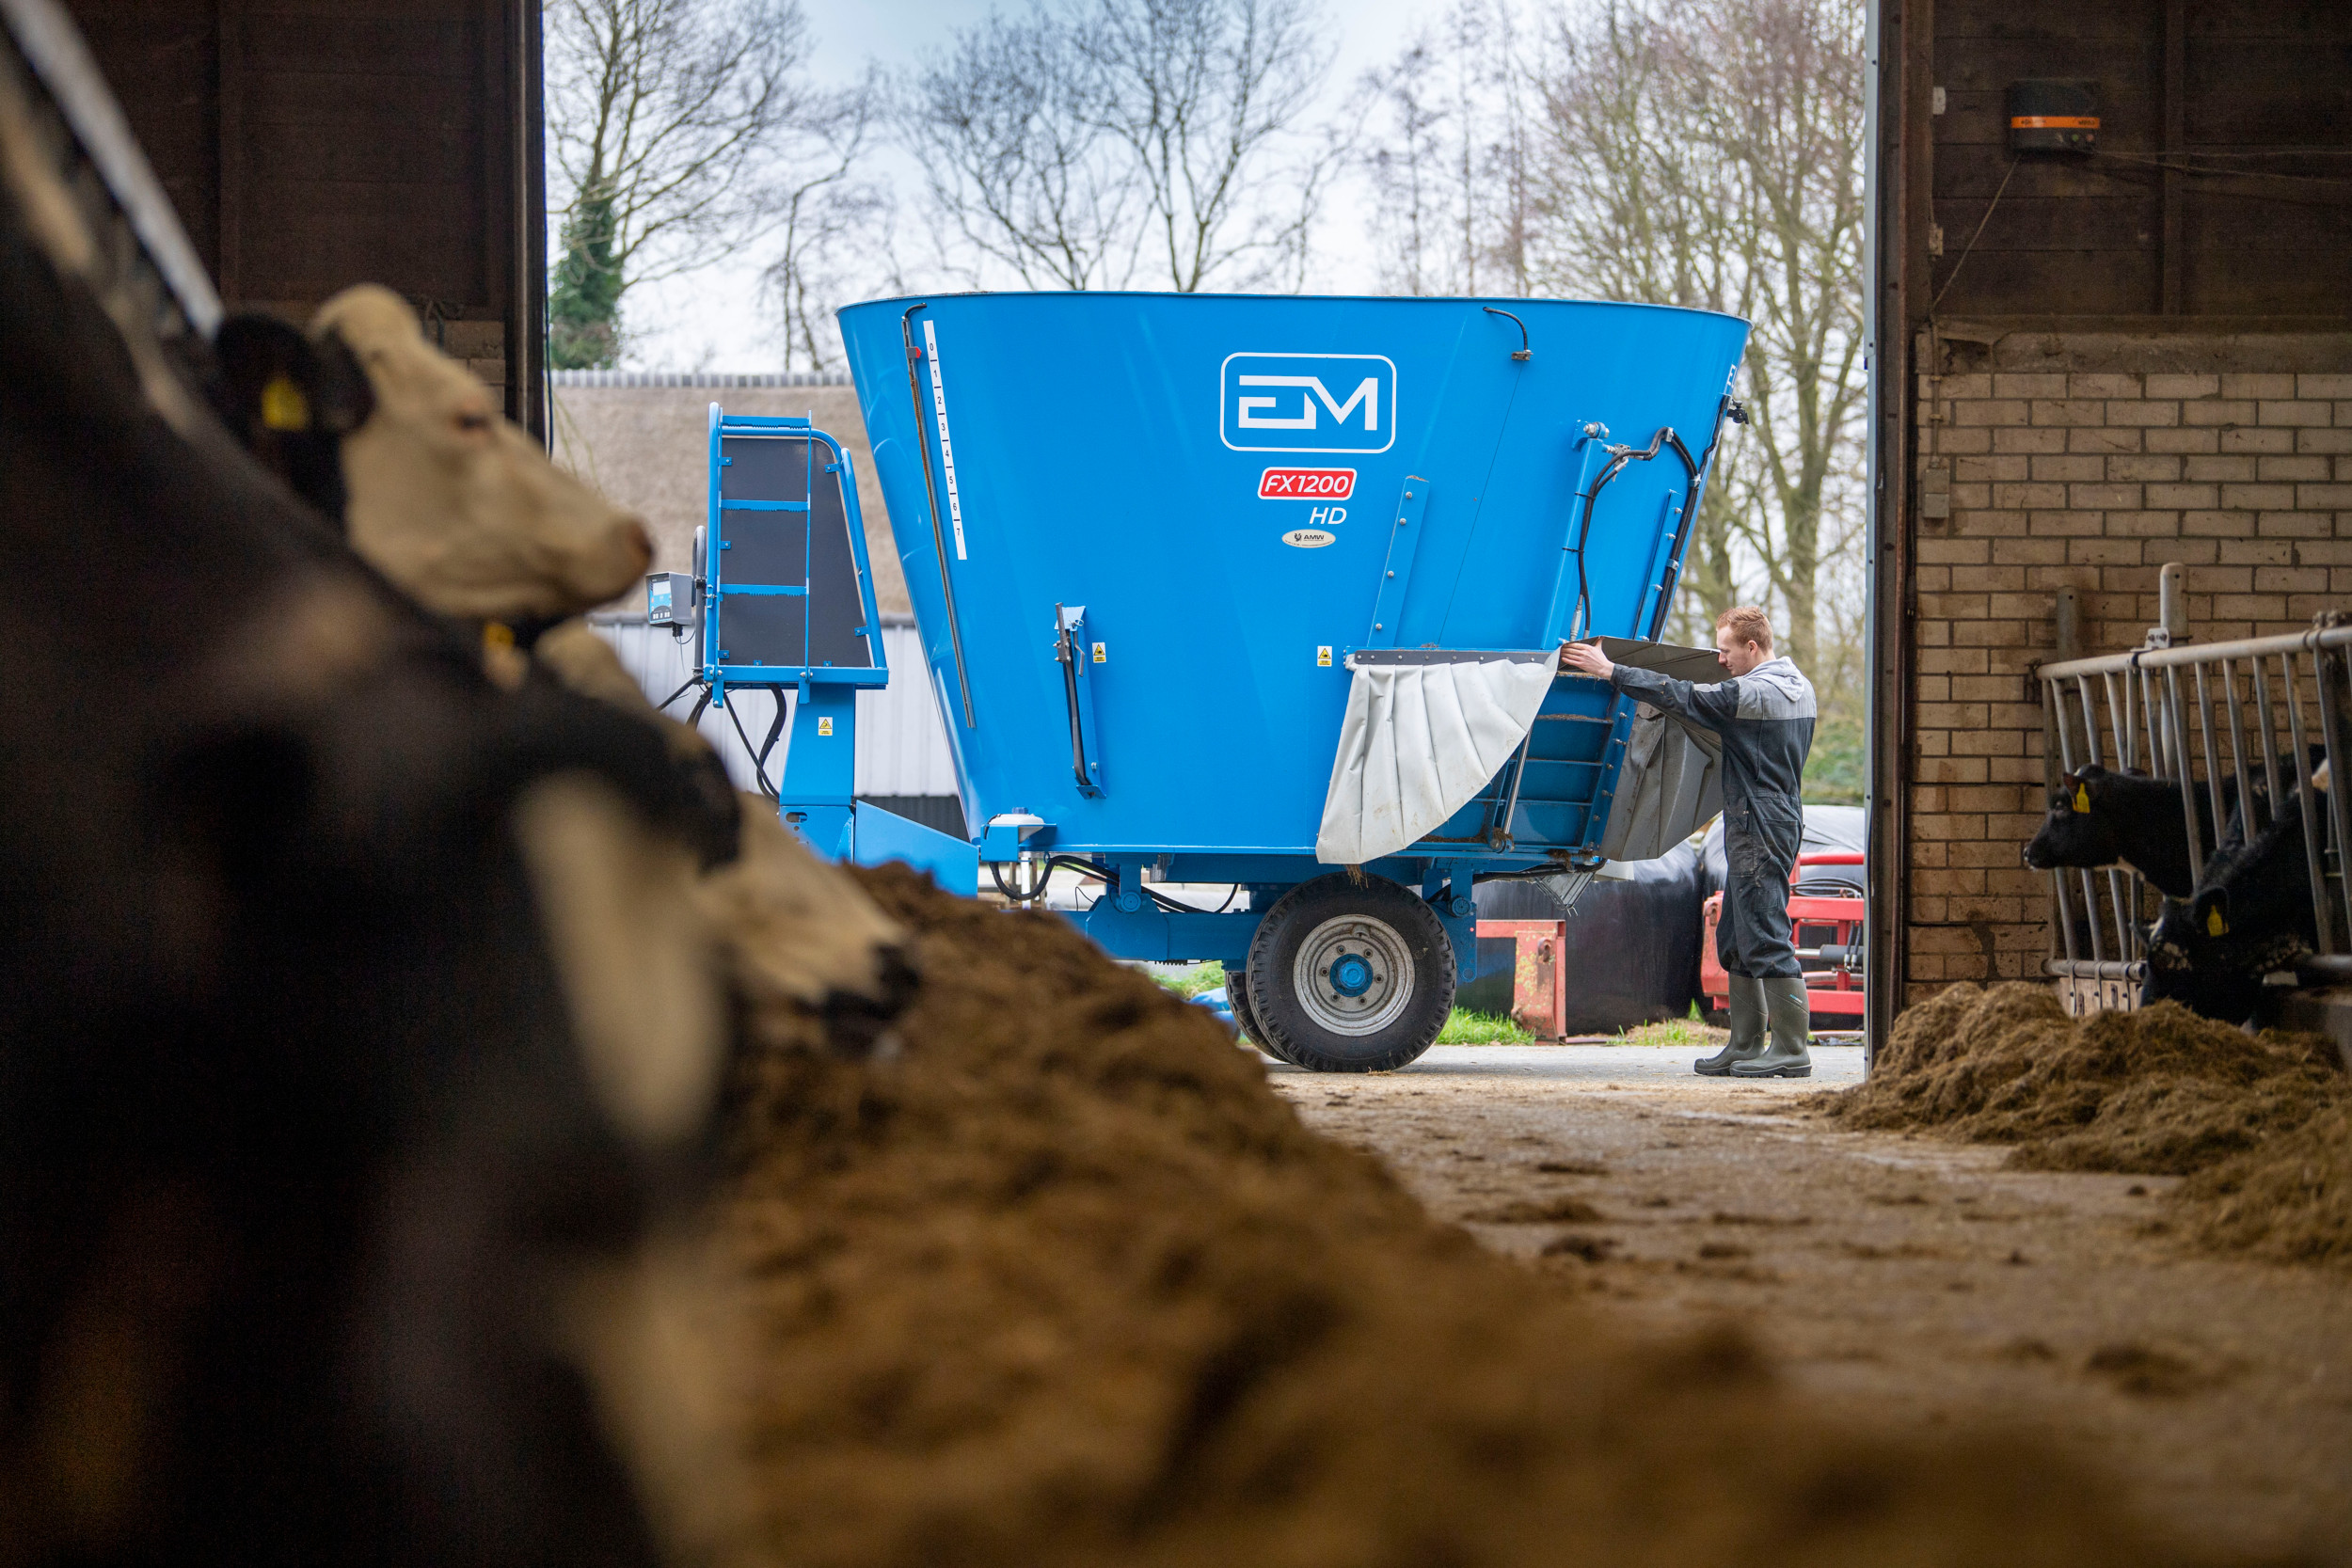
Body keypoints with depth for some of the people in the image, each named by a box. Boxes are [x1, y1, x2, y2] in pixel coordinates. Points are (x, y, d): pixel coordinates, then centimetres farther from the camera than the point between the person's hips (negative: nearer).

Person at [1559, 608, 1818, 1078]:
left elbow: (1684, 698, -18)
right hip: (1778, 822, 10)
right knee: (1736, 941, 13)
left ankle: (1791, 1050, -10)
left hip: (1760, 828, -10)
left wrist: (1610, 671, -15)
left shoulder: (1755, 693, -16)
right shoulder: (1796, 684, 14)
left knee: (1766, 938, -10)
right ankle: (1746, 1045, 15)